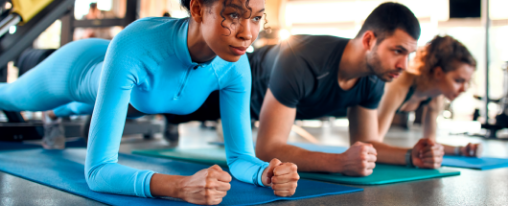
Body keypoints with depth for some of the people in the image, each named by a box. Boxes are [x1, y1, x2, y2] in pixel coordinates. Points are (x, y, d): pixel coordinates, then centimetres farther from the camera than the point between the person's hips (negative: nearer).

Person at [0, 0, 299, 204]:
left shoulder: (236, 64, -38)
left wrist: (266, 173, -54)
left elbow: (240, 157, -29)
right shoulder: (131, 45, -53)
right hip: (80, 67, -3)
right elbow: (98, 171, -54)